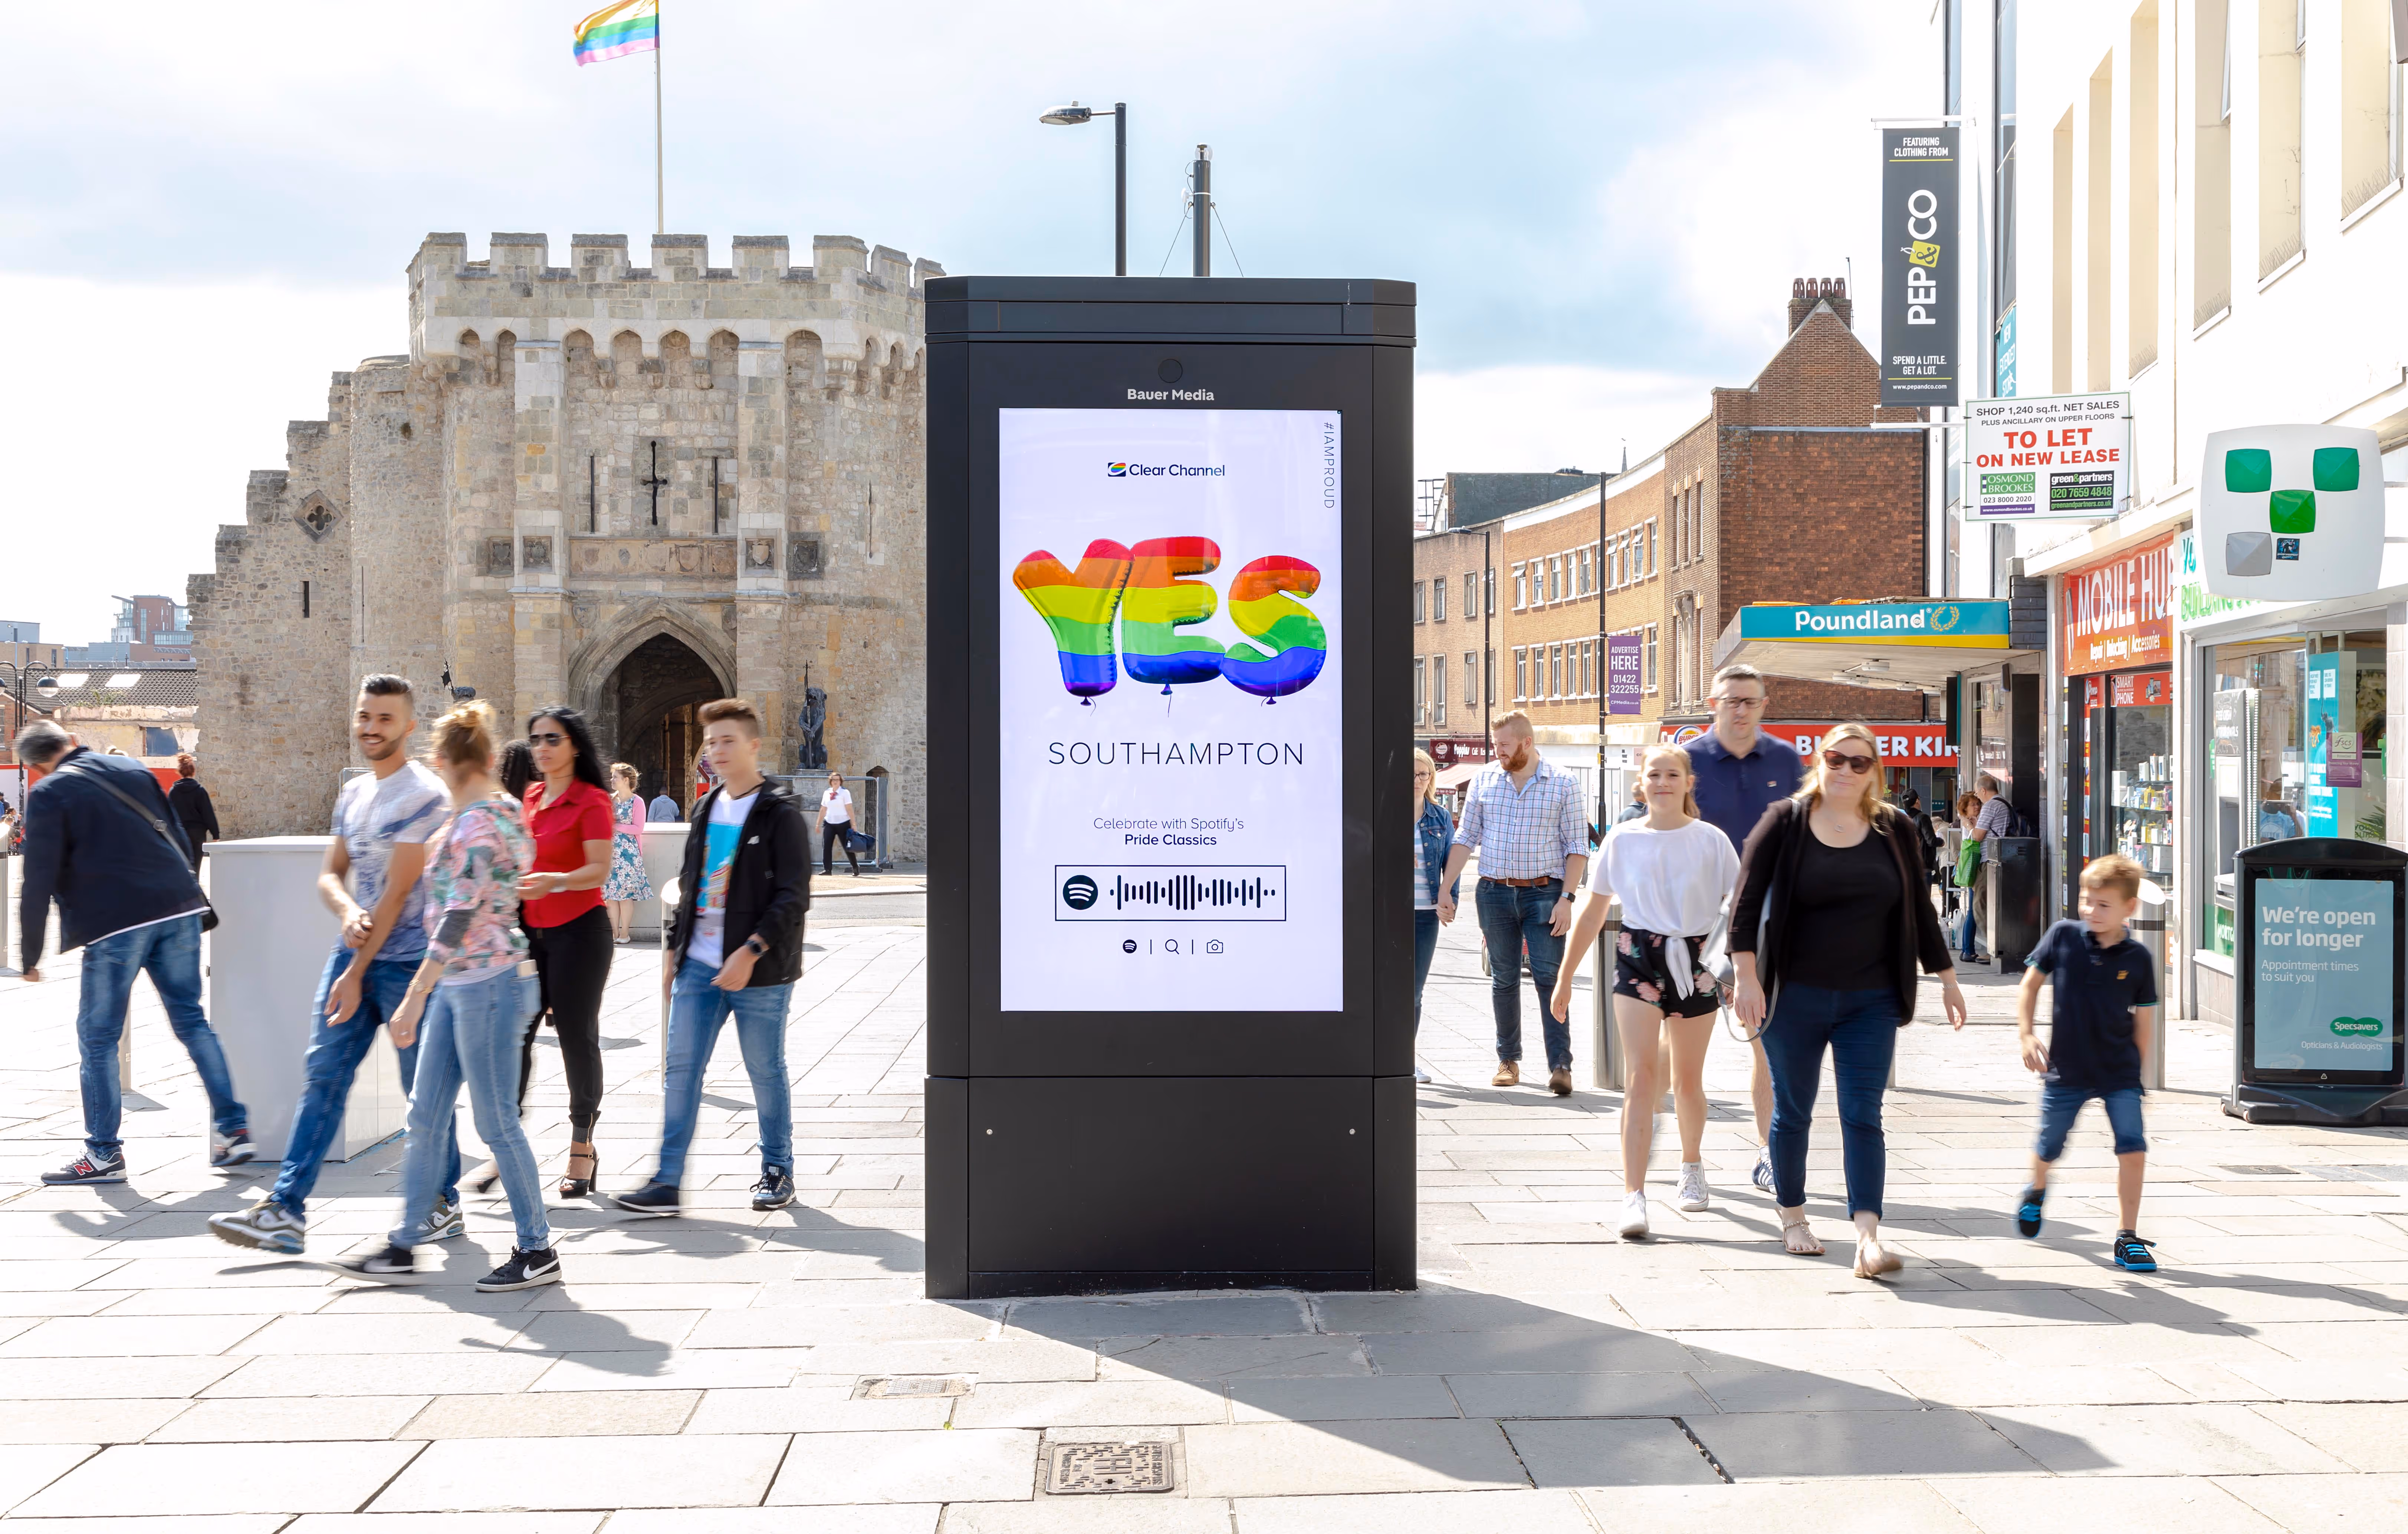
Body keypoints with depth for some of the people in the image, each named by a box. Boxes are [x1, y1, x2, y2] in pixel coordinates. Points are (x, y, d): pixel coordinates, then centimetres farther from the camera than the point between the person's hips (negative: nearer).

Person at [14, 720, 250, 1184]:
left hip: (116, 924, -5)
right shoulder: (134, 771, 15)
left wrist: (30, 957, 3)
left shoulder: (48, 795, 0)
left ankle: (104, 1154, 7)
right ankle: (234, 1130, 9)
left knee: (98, 1038, 5)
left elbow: (39, 881, -4)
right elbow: (180, 841, 20)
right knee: (192, 1021, 12)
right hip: (178, 908, 5)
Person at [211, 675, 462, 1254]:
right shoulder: (353, 793, 13)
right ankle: (286, 1212, 3)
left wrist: (357, 974, -14)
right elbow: (330, 873, 14)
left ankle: (444, 1207, 16)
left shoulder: (423, 795, -12)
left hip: (406, 962, -7)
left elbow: (398, 891, -15)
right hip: (353, 951, 7)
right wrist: (346, 911, -11)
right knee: (322, 1076, 3)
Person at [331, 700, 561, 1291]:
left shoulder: (478, 825, -17)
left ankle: (537, 1251, 8)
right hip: (457, 988, 10)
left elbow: (459, 918, -22)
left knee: (496, 1122, -2)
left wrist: (414, 998, -21)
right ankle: (404, 1247, 17)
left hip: (489, 984, -10)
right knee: (425, 1118, 11)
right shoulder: (503, 813, 12)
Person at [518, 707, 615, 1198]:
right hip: (532, 930, 6)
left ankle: (582, 1147, 10)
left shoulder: (591, 801, -9)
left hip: (579, 929, -6)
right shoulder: (531, 797, 12)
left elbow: (600, 869, -18)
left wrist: (554, 881, -33)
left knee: (577, 1035, -1)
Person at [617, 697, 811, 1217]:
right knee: (681, 1068, 1)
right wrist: (673, 947, 15)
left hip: (759, 972, -6)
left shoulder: (780, 814, -7)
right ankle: (667, 1182, 3)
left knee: (766, 1072, 5)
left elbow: (793, 896, -13)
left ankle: (778, 1170, 21)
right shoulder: (707, 809, 14)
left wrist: (751, 951, -20)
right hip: (699, 966, 6)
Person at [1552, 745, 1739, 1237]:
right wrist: (1565, 977, 9)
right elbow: (1592, 912, 8)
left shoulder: (1711, 840, 1)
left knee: (1688, 1081, 15)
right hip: (1639, 959, -1)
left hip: (1696, 960, 1)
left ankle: (1692, 1166, 41)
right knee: (1640, 1080, -11)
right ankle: (1634, 1197, -15)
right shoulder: (1623, 840, 3)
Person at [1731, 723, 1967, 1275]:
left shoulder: (1894, 830, 5)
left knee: (1863, 1117, -5)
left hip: (1871, 1001, 2)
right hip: (1795, 997, -1)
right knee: (1793, 1111, 10)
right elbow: (1747, 901, -7)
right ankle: (1793, 1218, 27)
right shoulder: (1784, 822, -3)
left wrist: (1946, 979, 13)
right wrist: (1747, 976, -16)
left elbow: (1919, 910, 13)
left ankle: (1868, 1238, -11)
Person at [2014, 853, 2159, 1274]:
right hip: (2065, 1072, 0)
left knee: (2134, 1150, -11)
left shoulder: (2138, 959, -5)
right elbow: (2030, 984, 4)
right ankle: (2037, 1191, 48)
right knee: (2049, 1149, 13)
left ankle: (2126, 1238, 0)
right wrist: (2026, 1035, -4)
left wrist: (2138, 1074, 6)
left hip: (2120, 1074, 0)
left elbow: (2141, 1023, 4)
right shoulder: (2062, 937, -7)